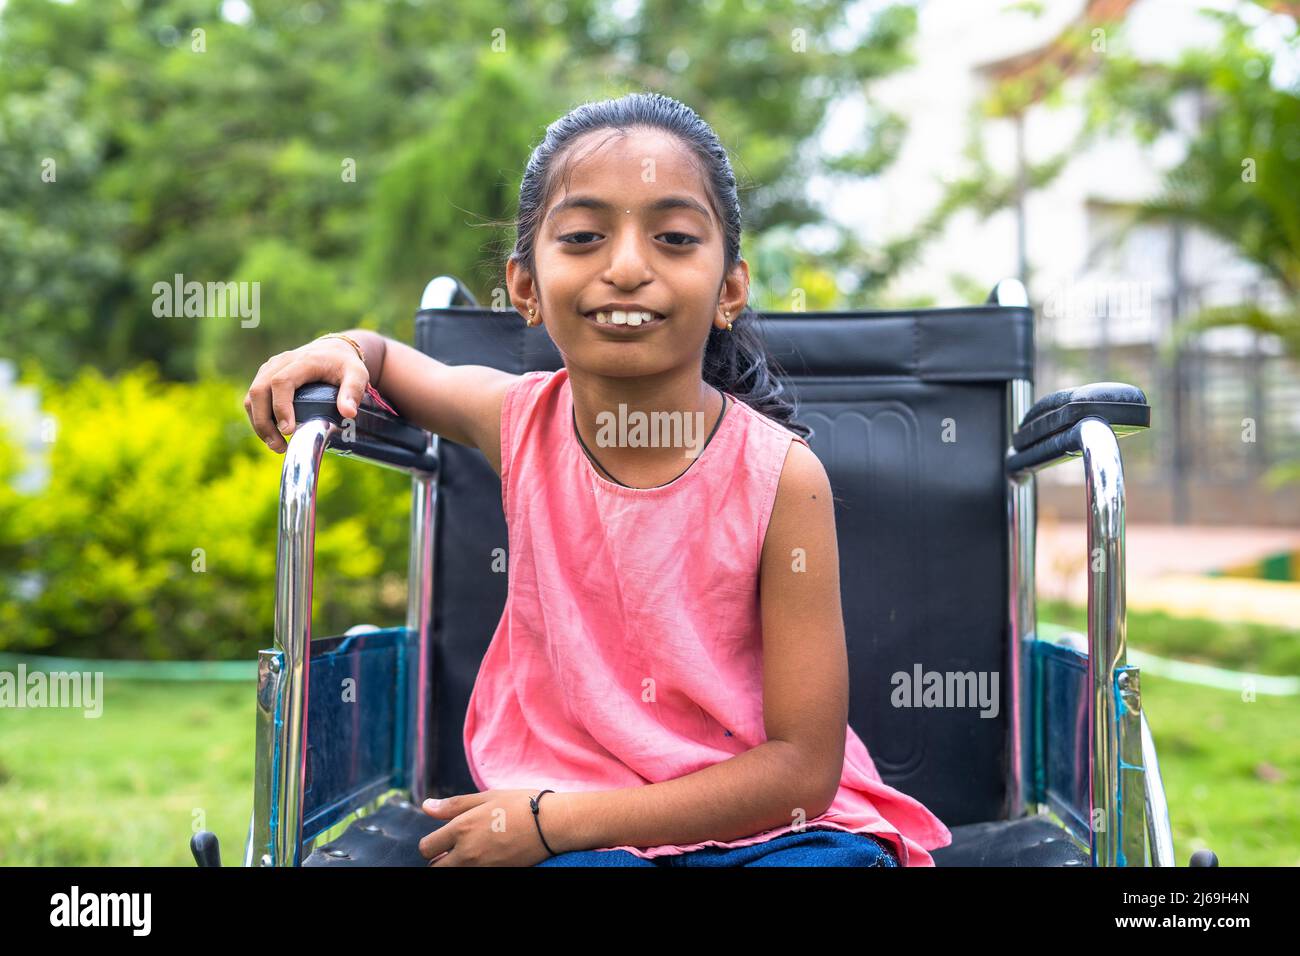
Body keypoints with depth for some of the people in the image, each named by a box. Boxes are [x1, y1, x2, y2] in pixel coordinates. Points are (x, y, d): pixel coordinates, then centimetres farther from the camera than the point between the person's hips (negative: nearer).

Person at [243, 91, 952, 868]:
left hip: (760, 819, -1)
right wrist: (341, 352, -5)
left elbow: (804, 768, -14)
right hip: (562, 814, 1)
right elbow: (393, 361, 20)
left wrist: (555, 820, -17)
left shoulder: (780, 477, -14)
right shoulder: (518, 420, -3)